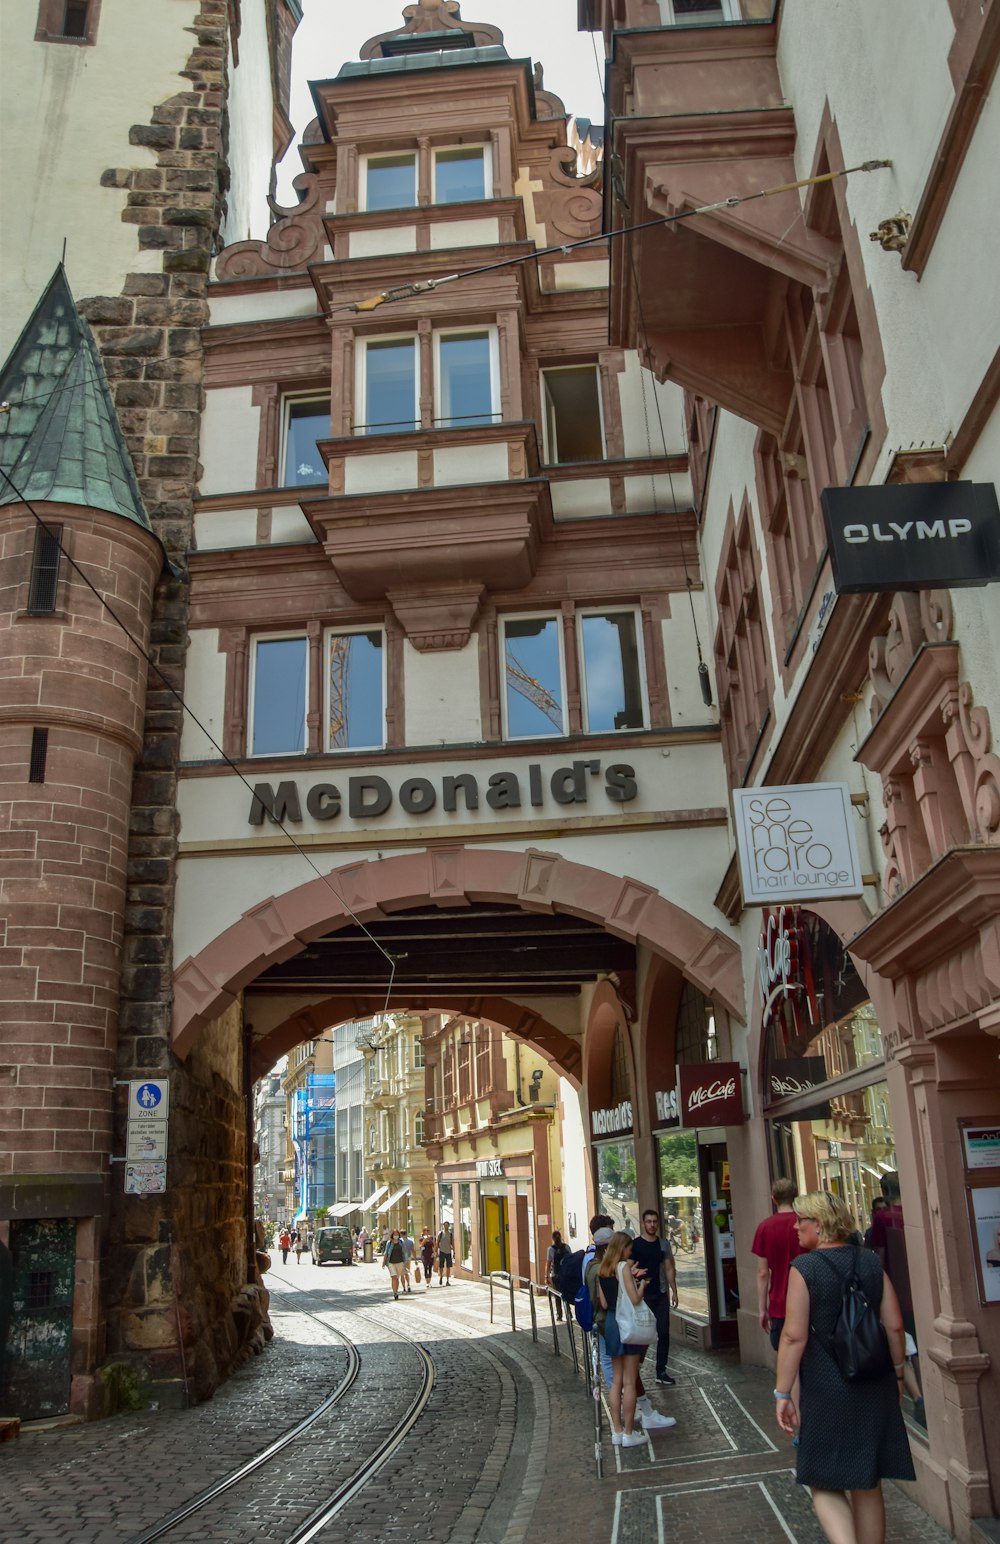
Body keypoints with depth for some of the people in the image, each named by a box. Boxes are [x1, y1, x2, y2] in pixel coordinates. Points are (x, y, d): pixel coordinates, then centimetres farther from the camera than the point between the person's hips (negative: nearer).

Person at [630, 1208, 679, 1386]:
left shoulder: (664, 1244, 6)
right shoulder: (635, 1244, -6)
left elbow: (669, 1269, 10)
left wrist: (674, 1291, 6)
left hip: (661, 1295, 4)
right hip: (642, 1296, -4)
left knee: (664, 1334, 5)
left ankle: (661, 1371, 15)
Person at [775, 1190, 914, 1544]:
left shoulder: (803, 1267, -13)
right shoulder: (870, 1262, 0)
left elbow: (794, 1336, -17)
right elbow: (895, 1326, 2)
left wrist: (782, 1393, -10)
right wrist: (897, 1372, 18)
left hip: (827, 1392, -5)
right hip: (875, 1388, 5)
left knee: (826, 1484, 8)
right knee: (868, 1484, 18)